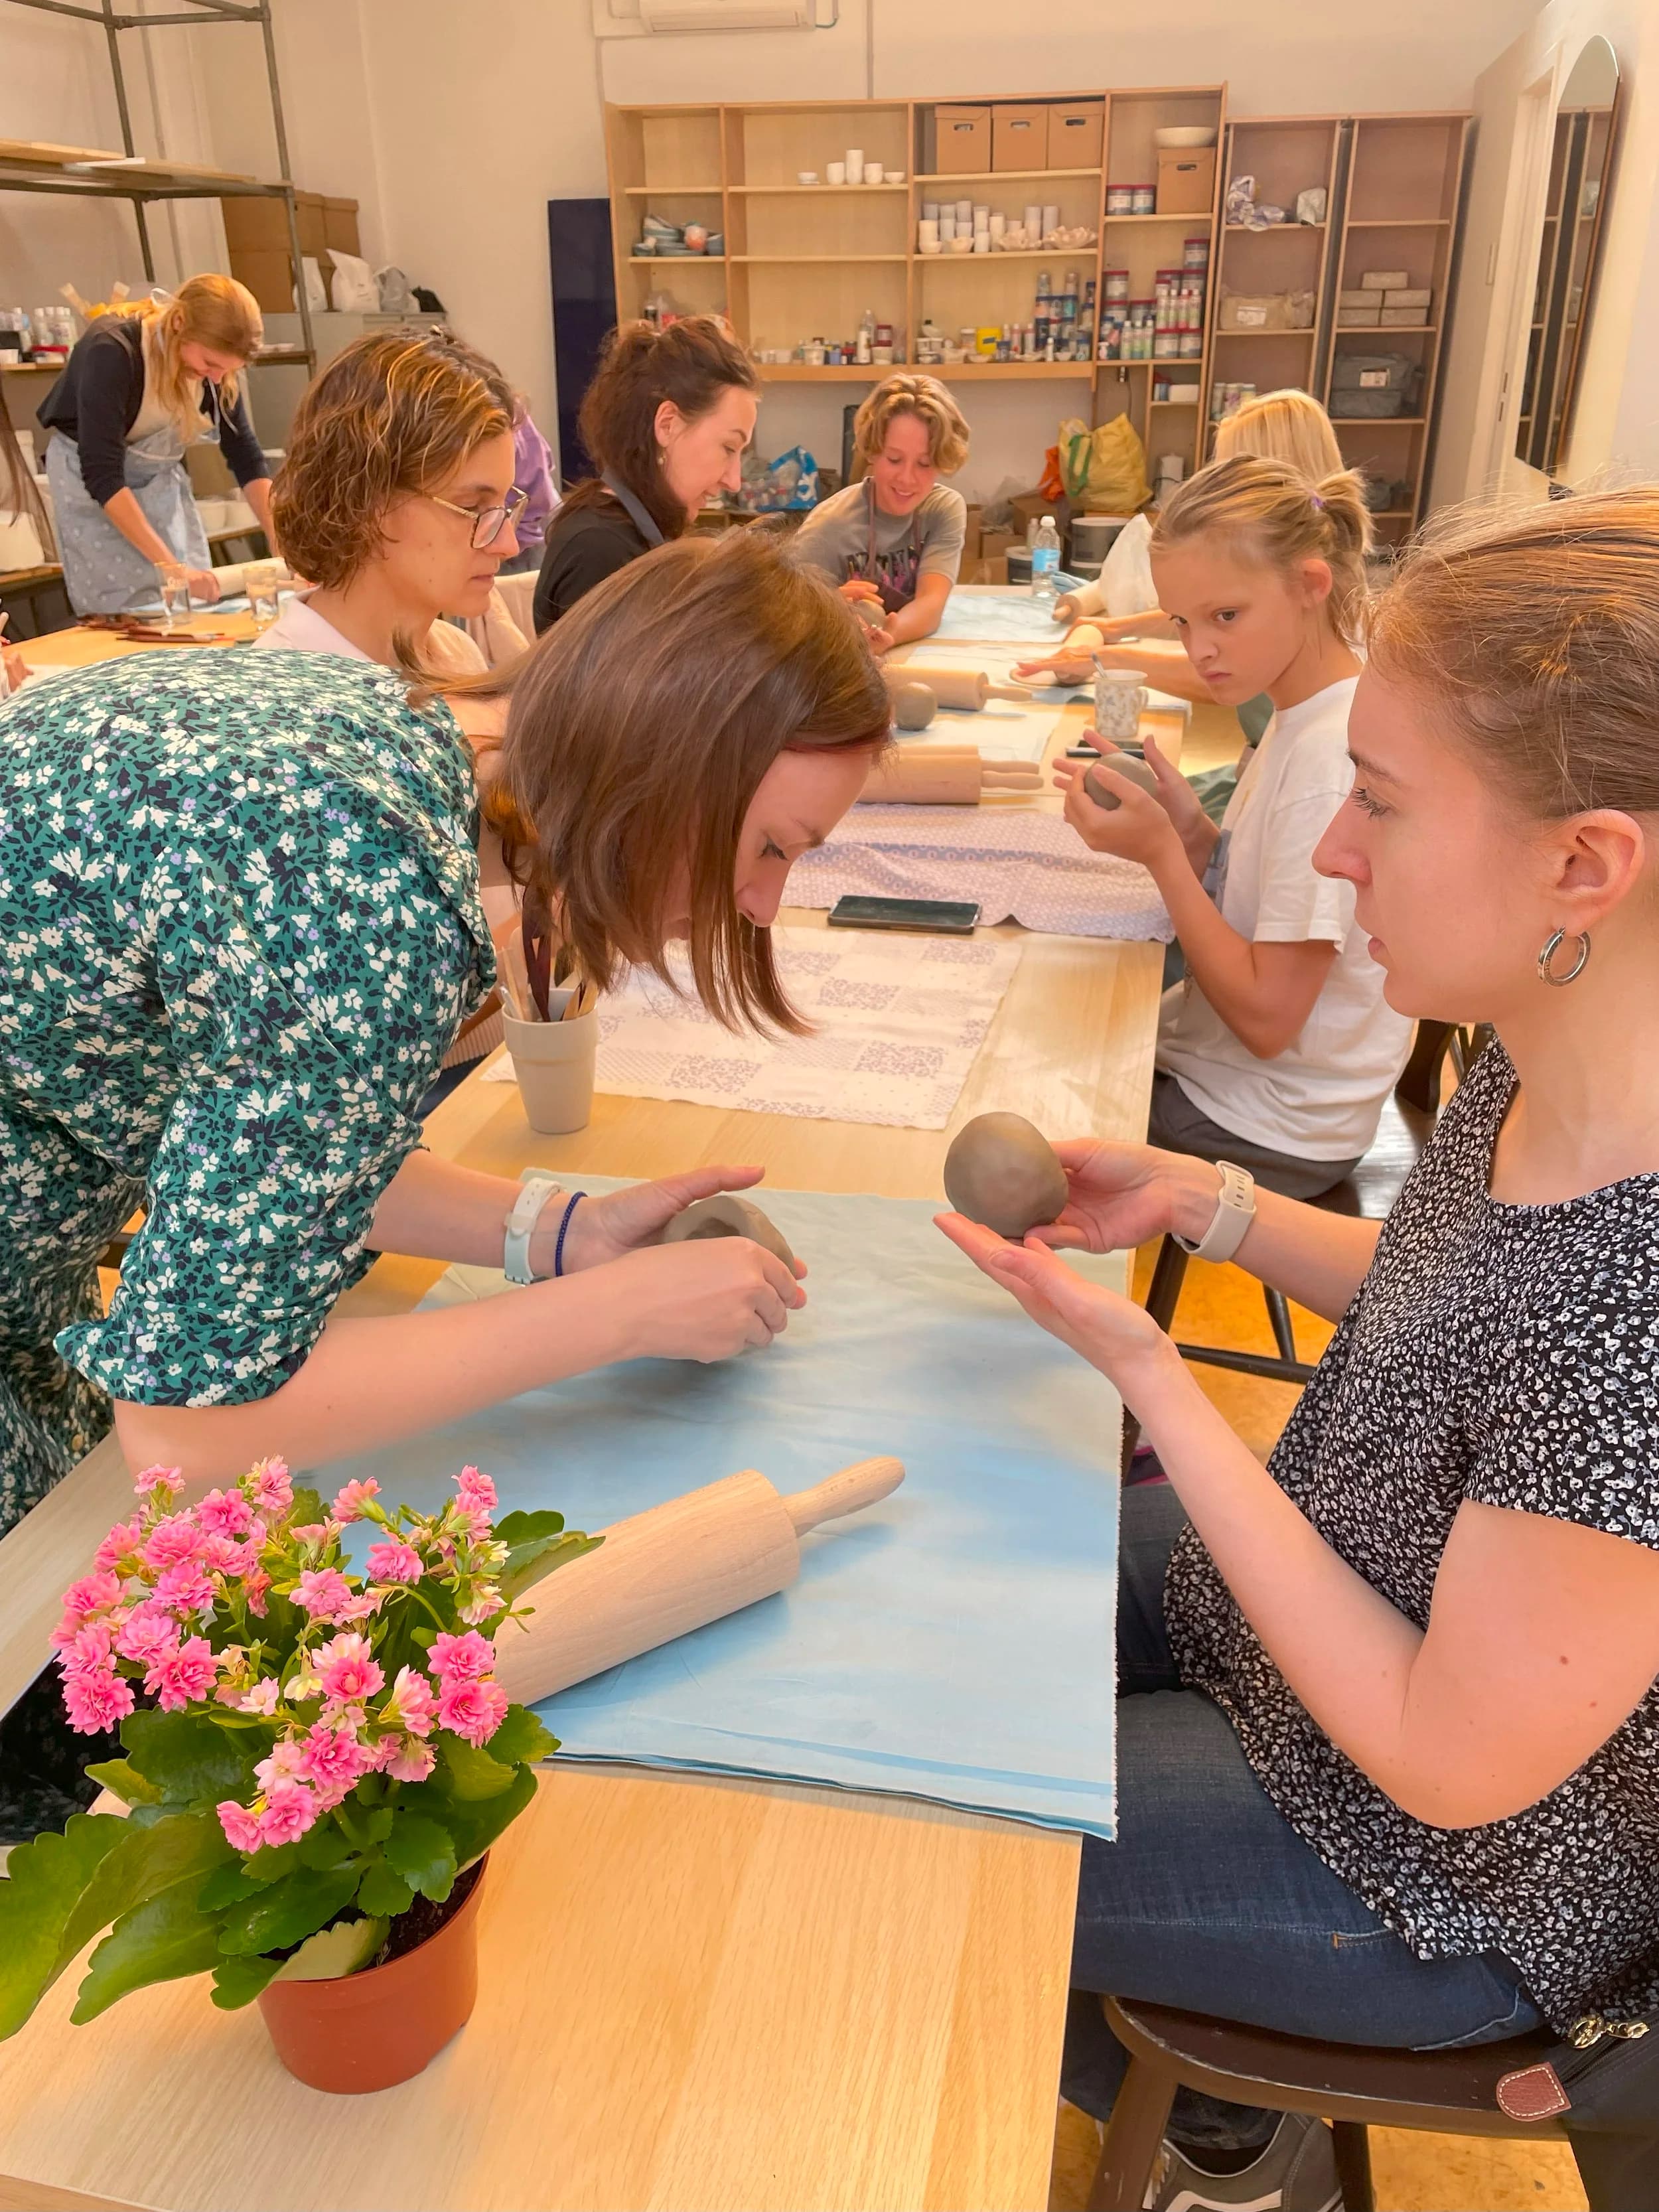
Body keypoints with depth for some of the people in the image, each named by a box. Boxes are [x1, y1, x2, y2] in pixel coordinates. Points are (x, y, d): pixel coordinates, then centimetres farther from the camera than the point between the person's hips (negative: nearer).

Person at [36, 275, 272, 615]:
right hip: (91, 477, -5)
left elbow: (245, 455, -6)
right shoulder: (112, 351, -30)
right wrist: (169, 565, -39)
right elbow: (102, 474, -33)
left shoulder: (215, 362, -14)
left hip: (162, 474, 5)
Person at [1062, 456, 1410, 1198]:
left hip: (1267, 1131, -8)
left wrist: (1161, 851, -23)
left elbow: (1266, 1017, -24)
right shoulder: (1305, 716, 2)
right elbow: (1245, 905, 6)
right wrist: (1191, 831, -10)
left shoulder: (1333, 756, -26)